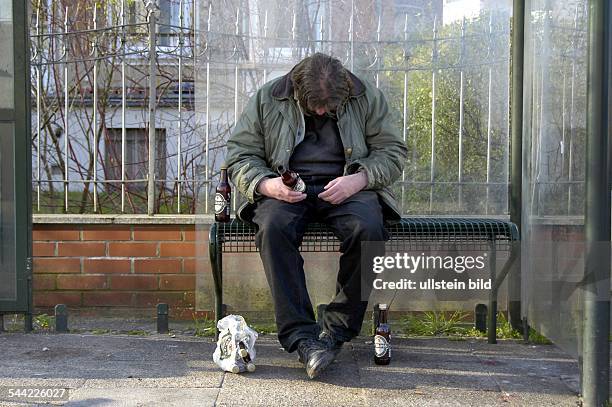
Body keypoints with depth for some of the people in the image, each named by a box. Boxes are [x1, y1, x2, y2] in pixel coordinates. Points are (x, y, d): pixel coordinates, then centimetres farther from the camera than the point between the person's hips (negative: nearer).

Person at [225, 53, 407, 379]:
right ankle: (301, 336, -32)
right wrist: (267, 185, -18)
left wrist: (358, 180, -15)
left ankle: (336, 330, -20)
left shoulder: (366, 98, 2)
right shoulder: (267, 99, 1)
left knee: (368, 227, -33)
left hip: (347, 188, 0)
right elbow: (239, 156, 3)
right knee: (274, 227, -35)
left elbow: (392, 151, 4)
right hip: (287, 190, 0)